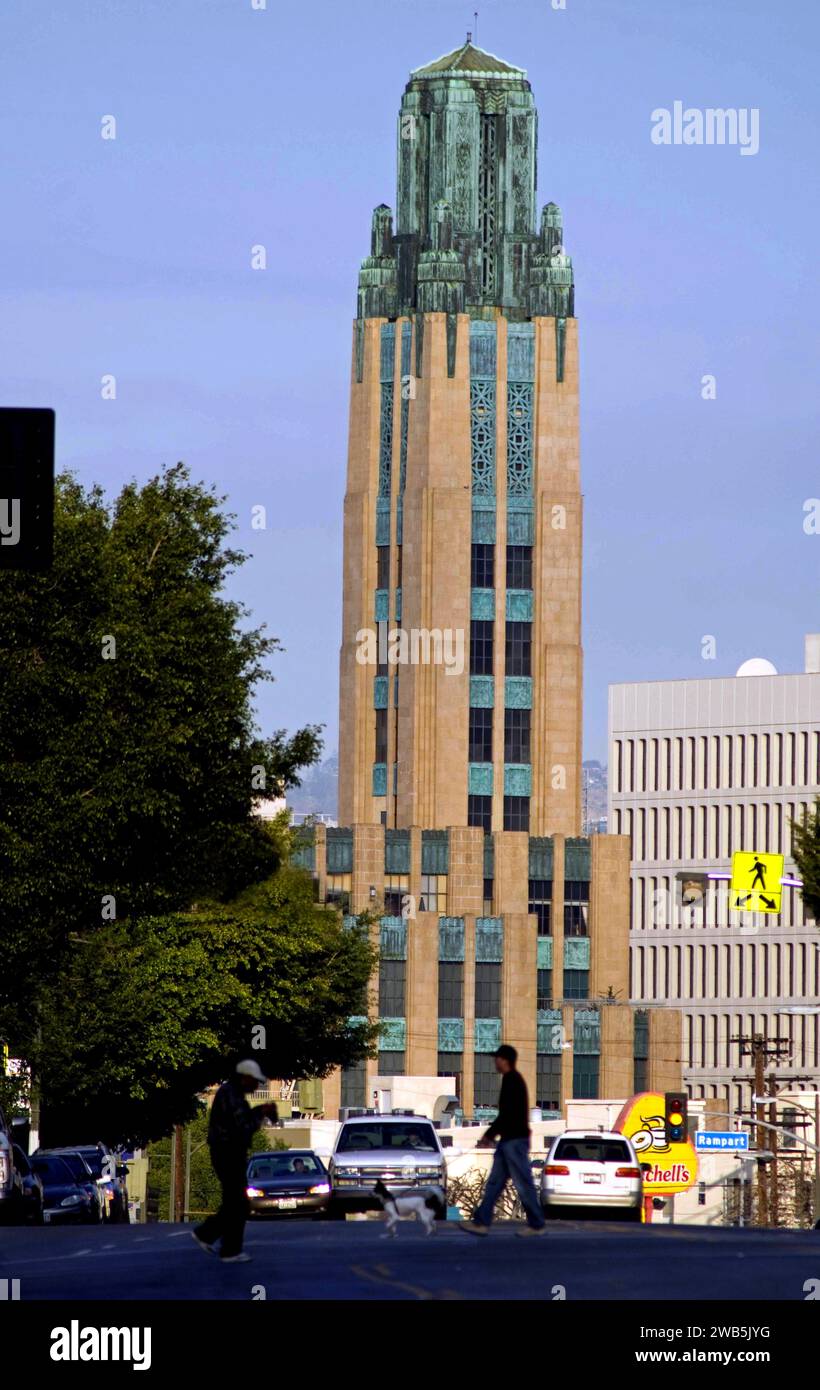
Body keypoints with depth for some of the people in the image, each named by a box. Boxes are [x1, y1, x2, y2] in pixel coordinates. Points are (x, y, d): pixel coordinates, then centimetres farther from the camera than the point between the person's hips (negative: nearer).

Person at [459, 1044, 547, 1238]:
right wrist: (491, 1134, 20)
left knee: (523, 1184, -5)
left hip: (515, 1140, -10)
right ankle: (481, 1223, 5)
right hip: (509, 1140, 10)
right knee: (494, 1182, 7)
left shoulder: (512, 1081, -15)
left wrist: (489, 1135, -15)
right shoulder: (512, 1080, 16)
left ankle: (537, 1224, 1)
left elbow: (507, 1113, -20)